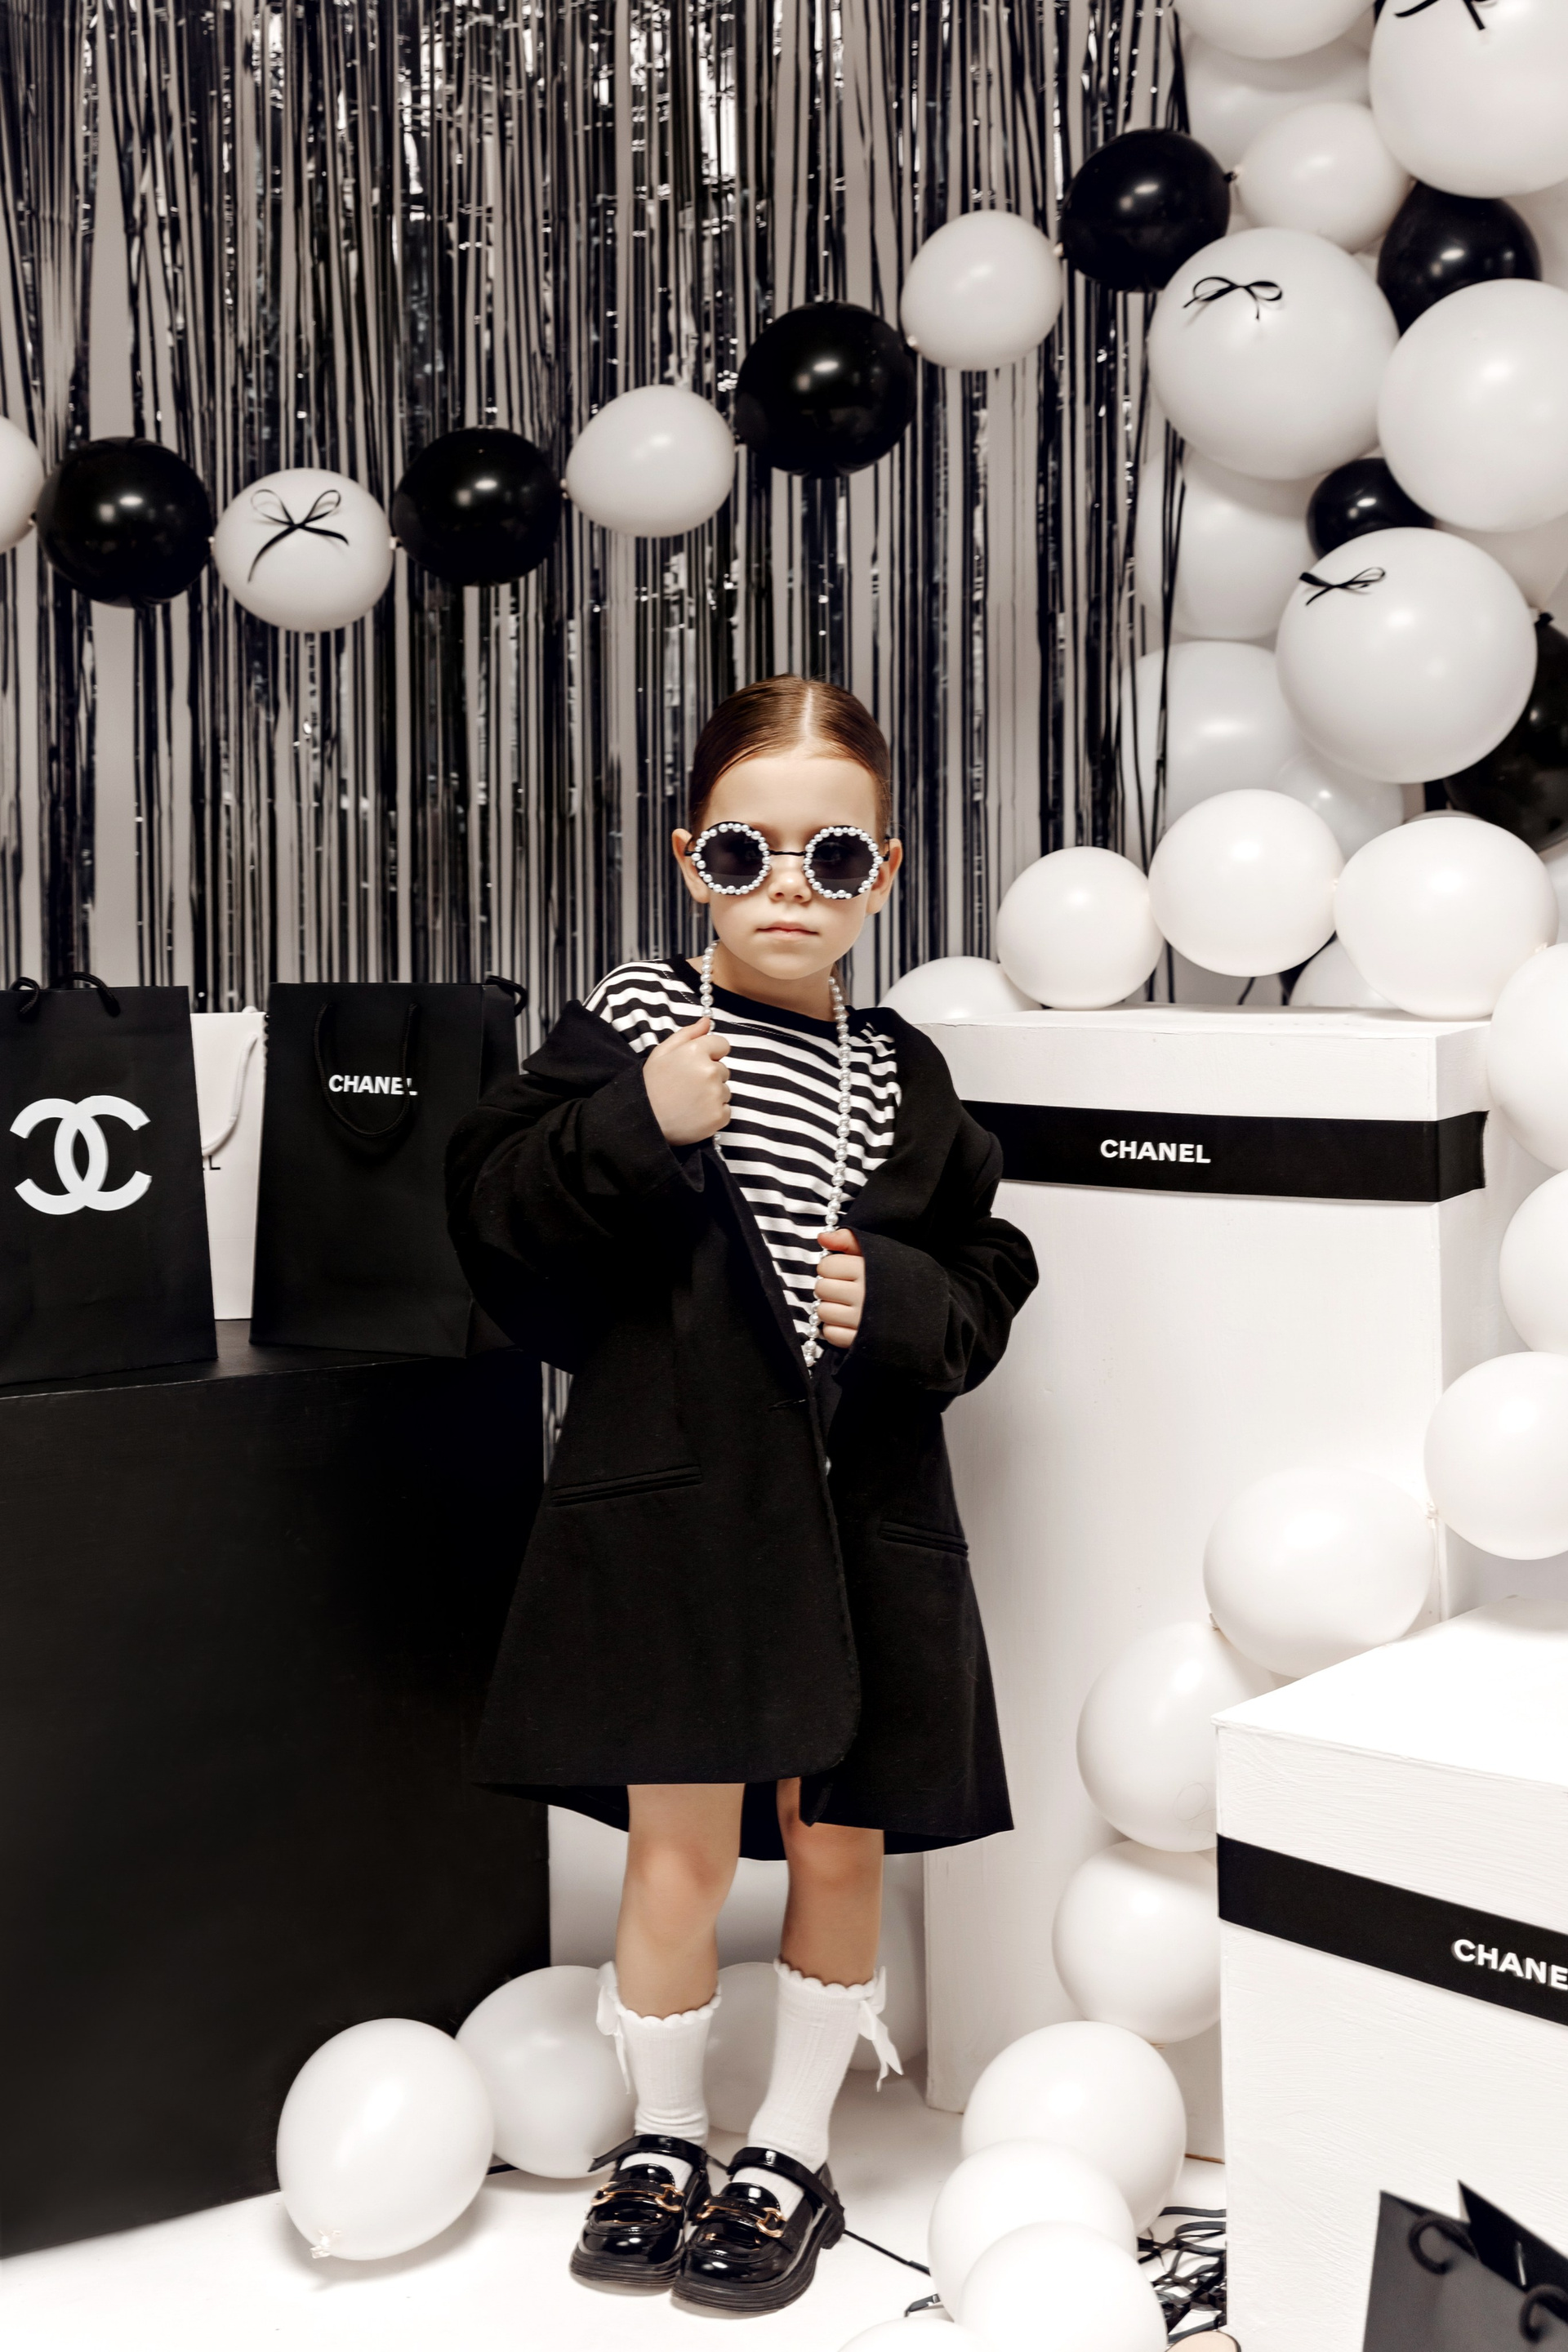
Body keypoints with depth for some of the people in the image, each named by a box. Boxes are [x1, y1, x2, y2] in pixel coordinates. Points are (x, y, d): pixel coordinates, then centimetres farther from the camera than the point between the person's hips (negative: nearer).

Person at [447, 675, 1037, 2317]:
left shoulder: (903, 1079, 6)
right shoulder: (630, 1024, -2)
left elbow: (986, 1284, 12)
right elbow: (499, 1222, -6)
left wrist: (901, 1304, -9)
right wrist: (637, 1128, -20)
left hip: (863, 1507, 3)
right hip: (676, 1493, -3)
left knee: (840, 1846, 11)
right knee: (681, 1841, 4)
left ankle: (793, 2152, 32)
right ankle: (662, 2137, 29)